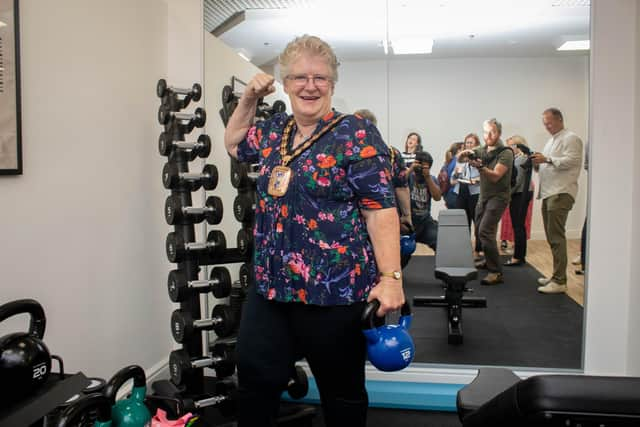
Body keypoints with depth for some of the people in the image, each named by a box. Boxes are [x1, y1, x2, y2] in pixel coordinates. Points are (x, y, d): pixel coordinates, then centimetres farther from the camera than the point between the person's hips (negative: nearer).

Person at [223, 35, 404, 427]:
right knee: (254, 382, 14)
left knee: (342, 391, 13)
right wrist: (249, 99, 16)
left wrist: (391, 276, -21)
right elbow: (234, 144, 30)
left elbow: (381, 210, -14)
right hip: (270, 286, 6)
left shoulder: (357, 135, -10)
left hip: (334, 292, -6)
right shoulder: (274, 130, 10)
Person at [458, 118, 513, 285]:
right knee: (479, 230, 14)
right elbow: (458, 158, 4)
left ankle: (496, 273, -20)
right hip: (483, 196, 7)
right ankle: (489, 260, 35)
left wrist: (480, 167, -39)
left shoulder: (506, 153, -11)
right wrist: (464, 153, -19)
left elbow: (495, 176, -22)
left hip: (498, 196, -7)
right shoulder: (482, 151, 7)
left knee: (485, 231, -20)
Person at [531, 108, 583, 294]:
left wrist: (547, 159, -18)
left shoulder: (570, 138, -3)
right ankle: (556, 275, 19)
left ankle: (559, 281, -12)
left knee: (556, 237, -13)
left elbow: (572, 161, -16)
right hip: (548, 193, 9)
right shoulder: (551, 140, 26)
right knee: (552, 237, 11)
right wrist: (537, 164, 8)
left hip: (561, 193, -9)